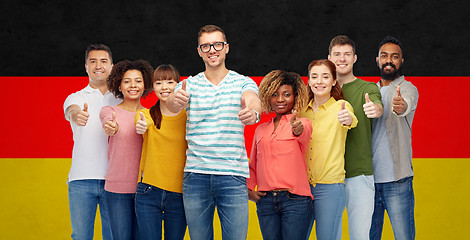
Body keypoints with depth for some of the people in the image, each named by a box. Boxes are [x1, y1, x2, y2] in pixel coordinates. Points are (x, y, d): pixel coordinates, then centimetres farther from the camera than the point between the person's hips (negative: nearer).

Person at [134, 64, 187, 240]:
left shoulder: (188, 116, 2)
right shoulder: (146, 114, 3)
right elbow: (142, 124, -21)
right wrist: (141, 126, -42)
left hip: (179, 194, 0)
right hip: (148, 193, 0)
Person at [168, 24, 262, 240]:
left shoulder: (244, 82, 6)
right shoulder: (189, 85, 8)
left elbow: (252, 100, -17)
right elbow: (173, 104, -13)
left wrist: (252, 112, -42)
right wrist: (176, 100, -39)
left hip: (233, 175, -1)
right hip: (195, 174, 1)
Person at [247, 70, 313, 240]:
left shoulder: (303, 123, 4)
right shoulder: (261, 130, 17)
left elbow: (304, 133, -21)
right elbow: (252, 165, 25)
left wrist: (298, 128, -43)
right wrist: (249, 189, 10)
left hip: (295, 200, -4)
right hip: (265, 201, 4)